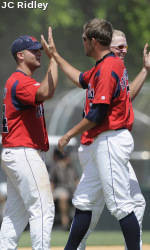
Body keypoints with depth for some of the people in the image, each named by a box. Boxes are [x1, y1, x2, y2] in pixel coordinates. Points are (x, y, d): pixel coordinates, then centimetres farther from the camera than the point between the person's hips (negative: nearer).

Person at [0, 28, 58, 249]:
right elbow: (46, 92, -33)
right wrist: (54, 59, -28)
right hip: (24, 154, -11)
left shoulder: (18, 81, 21)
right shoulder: (20, 82, -14)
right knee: (43, 209, -13)